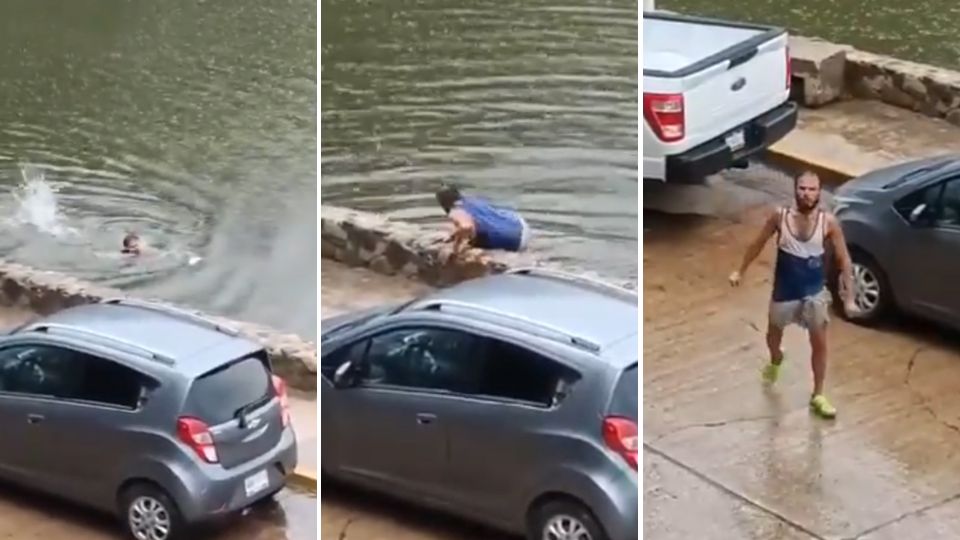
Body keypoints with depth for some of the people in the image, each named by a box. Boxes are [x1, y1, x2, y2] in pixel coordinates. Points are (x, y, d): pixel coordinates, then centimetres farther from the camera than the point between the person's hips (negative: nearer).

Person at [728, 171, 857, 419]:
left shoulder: (828, 222, -17)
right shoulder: (780, 216, -16)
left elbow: (843, 260, -9)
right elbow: (758, 243, 1)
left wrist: (849, 298, -11)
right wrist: (741, 271, 8)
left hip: (815, 292, -1)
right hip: (784, 292, 1)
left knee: (819, 344, 2)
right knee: (773, 336, 22)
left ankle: (818, 396, 20)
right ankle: (776, 360, 57)